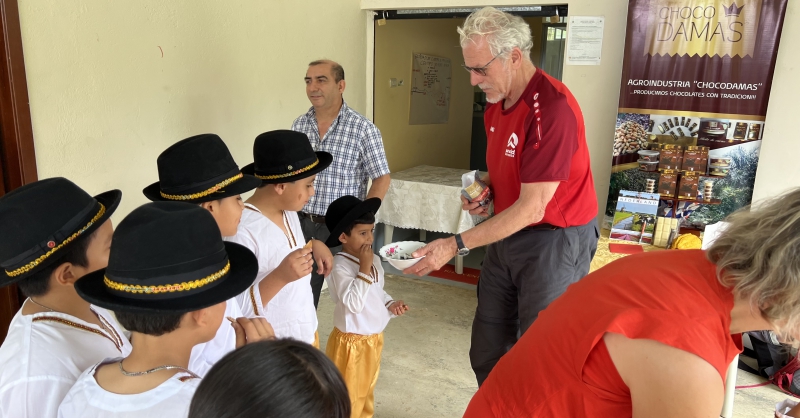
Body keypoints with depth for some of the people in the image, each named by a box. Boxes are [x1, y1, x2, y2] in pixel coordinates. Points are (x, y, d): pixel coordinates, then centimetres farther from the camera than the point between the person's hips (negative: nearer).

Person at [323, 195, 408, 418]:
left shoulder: (374, 259, 0)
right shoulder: (340, 266, -25)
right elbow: (353, 304, -33)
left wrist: (391, 304, -5)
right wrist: (364, 269, -31)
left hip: (374, 338, 7)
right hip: (351, 342, -7)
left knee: (367, 389, 26)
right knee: (349, 396, 10)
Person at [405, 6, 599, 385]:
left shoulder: (552, 109, -23)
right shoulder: (496, 105, 6)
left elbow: (531, 209, -24)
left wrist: (457, 245, -24)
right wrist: (483, 185, -1)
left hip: (554, 240, -8)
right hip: (507, 235, 8)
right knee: (486, 353, 13)